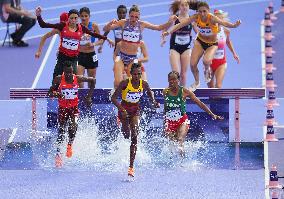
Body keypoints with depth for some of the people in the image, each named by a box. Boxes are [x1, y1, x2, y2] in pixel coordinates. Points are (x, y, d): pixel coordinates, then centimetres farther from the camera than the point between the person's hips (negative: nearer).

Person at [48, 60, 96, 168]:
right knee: (61, 131, -3)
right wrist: (56, 94, -30)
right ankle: (58, 154, 10)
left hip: (74, 108, 0)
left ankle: (70, 145, 3)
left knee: (73, 126, -25)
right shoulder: (59, 79, -12)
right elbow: (50, 93, -6)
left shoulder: (77, 78, -11)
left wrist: (89, 96, -1)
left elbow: (92, 80, 3)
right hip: (63, 108, 0)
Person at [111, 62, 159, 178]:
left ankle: (131, 166, -14)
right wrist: (121, 108, -36)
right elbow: (113, 98, -21)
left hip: (135, 110, 1)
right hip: (124, 110, -1)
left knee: (134, 136, -13)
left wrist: (153, 102, -9)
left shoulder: (144, 84, -15)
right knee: (126, 136, 10)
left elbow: (149, 92, 10)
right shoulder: (125, 83, -24)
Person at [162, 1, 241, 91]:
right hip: (200, 41, 4)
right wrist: (169, 32, -36)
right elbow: (181, 24, -24)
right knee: (192, 64, -2)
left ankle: (207, 70, 9)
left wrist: (234, 25, -70)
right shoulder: (196, 17, -22)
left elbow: (223, 23, -50)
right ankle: (196, 82, 29)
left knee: (206, 61, -30)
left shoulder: (212, 18, -32)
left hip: (212, 44, -4)